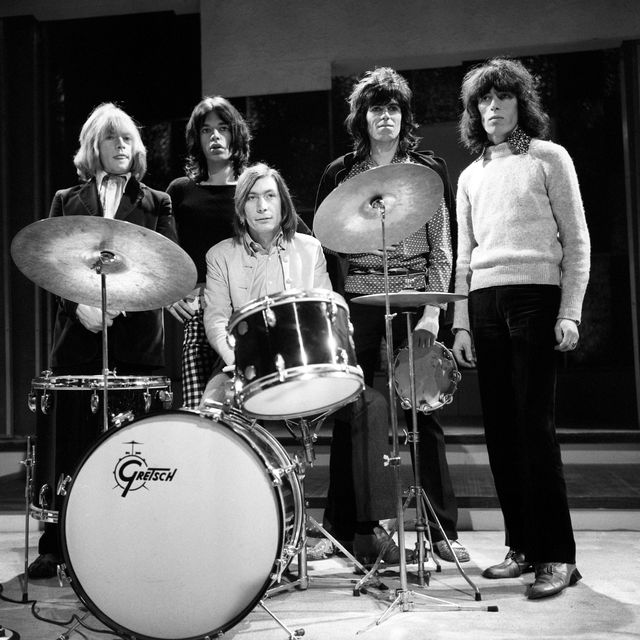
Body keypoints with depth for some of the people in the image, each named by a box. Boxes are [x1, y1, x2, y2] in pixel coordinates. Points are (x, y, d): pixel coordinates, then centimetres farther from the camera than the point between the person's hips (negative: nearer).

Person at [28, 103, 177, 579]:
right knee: (70, 440, 0)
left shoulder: (156, 204, 16)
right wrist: (80, 304, -10)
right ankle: (54, 546, 11)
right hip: (78, 334, 1)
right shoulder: (66, 201, 18)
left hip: (138, 337, -1)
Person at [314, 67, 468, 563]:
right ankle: (344, 528, 12)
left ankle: (444, 530, 9)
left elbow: (442, 248, 5)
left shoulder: (429, 170, 10)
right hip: (356, 302, 1)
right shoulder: (339, 174, 10)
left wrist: (432, 311, -5)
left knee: (425, 413, 0)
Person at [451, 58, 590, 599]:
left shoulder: (549, 158, 7)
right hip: (483, 304, 5)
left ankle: (558, 556, -2)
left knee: (534, 426, -10)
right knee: (500, 428, 2)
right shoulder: (471, 177, 19)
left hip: (535, 295, -4)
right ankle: (522, 548, 11)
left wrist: (570, 314, -8)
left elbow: (577, 242, 1)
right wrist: (462, 324, 10)